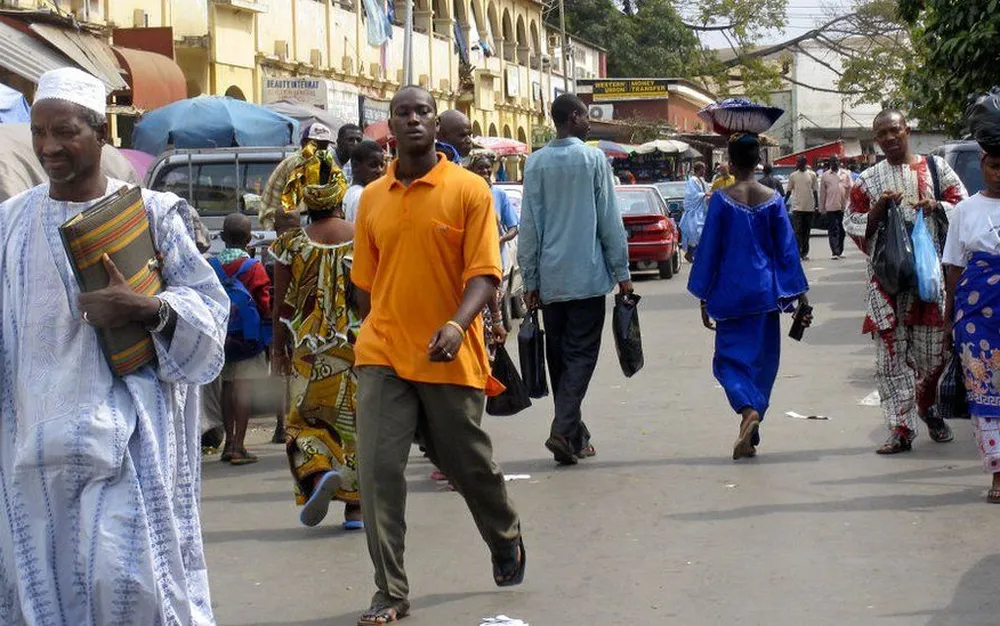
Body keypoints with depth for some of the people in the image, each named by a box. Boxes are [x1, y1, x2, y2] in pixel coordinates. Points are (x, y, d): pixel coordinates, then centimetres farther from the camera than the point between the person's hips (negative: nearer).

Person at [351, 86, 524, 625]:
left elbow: (484, 272, -11)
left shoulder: (469, 190, -4)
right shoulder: (373, 199, 7)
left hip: (450, 357, -2)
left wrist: (457, 325, -26)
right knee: (378, 470, -7)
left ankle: (507, 543, 42)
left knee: (470, 464, 13)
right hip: (383, 356, 2)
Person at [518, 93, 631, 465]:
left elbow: (528, 225, 4)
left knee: (558, 354, 11)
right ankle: (564, 430, -17)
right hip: (588, 275, -3)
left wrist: (530, 280, 10)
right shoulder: (593, 159, -5)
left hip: (550, 279, 3)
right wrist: (621, 272, 3)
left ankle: (575, 435, 15)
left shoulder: (536, 163, 3)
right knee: (581, 354, -2)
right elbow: (609, 219, -4)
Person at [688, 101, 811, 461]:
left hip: (731, 293, -2)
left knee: (730, 357, 6)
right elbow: (787, 249, 0)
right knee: (762, 359, 13)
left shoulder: (722, 200, -7)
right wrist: (800, 296, 6)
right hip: (765, 291, 2)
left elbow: (709, 250, -4)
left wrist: (704, 299, 4)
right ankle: (751, 436, 15)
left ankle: (748, 409, -24)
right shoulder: (773, 200, -2)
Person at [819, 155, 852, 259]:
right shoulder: (825, 175, 5)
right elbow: (822, 192, 6)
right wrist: (822, 208, 3)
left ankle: (839, 252, 19)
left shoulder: (845, 174, 7)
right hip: (831, 207, -2)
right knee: (833, 231, -6)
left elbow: (850, 189, 5)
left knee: (842, 231, 9)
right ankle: (835, 252, -10)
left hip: (844, 207, 2)